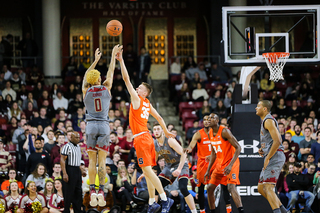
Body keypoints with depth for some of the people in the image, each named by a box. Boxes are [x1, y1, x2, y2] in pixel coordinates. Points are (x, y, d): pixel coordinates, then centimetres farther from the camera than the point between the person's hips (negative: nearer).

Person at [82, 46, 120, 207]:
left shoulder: (86, 91, 2)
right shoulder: (106, 89, 1)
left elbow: (86, 76, 21)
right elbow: (111, 72, 15)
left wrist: (96, 60, 31)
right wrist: (113, 55, 27)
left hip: (91, 126, 0)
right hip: (104, 126, 0)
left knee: (92, 160, 2)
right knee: (102, 160, -1)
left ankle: (92, 191, -6)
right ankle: (101, 191, -9)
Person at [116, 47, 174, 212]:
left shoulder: (137, 98, -6)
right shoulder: (148, 104, 16)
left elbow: (126, 79, -10)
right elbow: (159, 118, 24)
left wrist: (121, 61, -9)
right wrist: (166, 132, 36)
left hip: (141, 138, -9)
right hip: (147, 137, 9)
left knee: (147, 170, -12)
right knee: (147, 171, 10)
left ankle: (165, 199, -17)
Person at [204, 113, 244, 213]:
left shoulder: (224, 131, -18)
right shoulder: (210, 133, 7)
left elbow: (238, 148, -21)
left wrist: (230, 165, -30)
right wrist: (208, 170, 15)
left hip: (231, 163, -9)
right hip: (220, 163, 9)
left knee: (231, 187, -26)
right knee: (210, 188, 8)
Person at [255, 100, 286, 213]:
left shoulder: (268, 120, -10)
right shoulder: (265, 121, 23)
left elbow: (277, 141, -20)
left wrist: (268, 158, -18)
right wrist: (263, 150, 15)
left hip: (274, 157, -11)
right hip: (272, 157, 11)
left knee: (268, 187, -19)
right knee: (261, 188, 13)